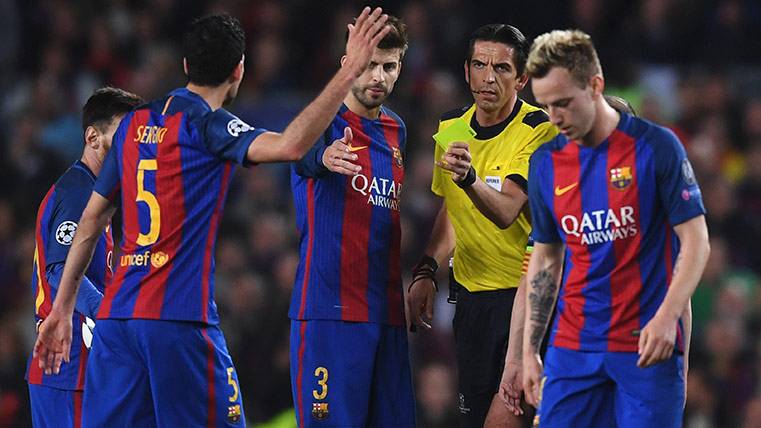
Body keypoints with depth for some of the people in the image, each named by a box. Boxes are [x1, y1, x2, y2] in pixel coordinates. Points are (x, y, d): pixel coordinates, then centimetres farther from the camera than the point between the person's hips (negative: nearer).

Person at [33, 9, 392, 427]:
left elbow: (91, 220, 19)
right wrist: (348, 72, -21)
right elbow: (289, 145, -24)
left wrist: (62, 308, 25)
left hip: (115, 314, 7)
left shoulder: (134, 123, 15)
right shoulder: (207, 123, -6)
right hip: (179, 318, -7)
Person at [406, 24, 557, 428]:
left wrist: (469, 178, -45)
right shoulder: (451, 126, 6)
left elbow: (506, 212, -28)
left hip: (523, 292, -6)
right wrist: (426, 270, 9)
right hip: (470, 293, 6)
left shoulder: (538, 130, -14)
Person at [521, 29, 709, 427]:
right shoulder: (545, 162, 7)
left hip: (649, 345, -4)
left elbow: (695, 240, -6)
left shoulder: (655, 146, -6)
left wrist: (666, 317, -19)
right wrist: (528, 351, 12)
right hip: (572, 346, 4)